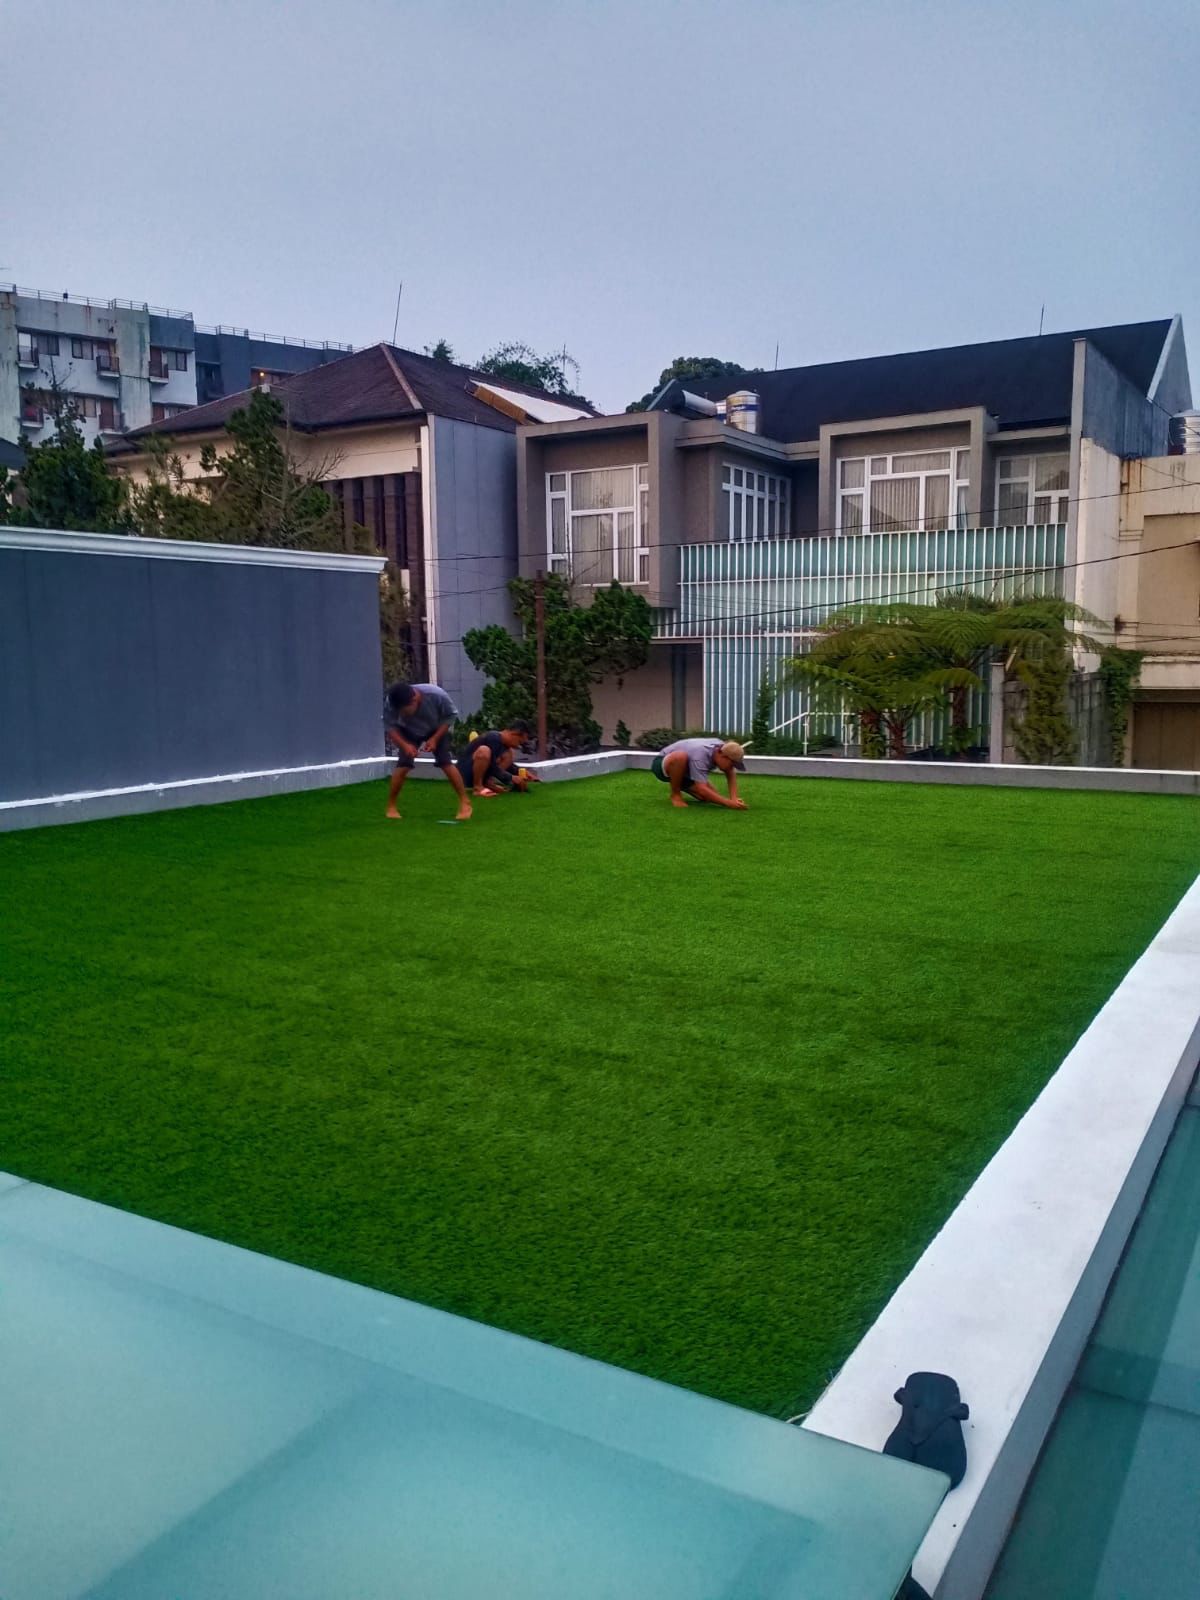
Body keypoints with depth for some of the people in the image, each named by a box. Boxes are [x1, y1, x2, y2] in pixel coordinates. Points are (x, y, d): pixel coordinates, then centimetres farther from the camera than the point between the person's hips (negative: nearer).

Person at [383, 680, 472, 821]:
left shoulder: (436, 695, -38)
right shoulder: (390, 703, -34)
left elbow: (450, 715, -19)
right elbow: (391, 727, -19)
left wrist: (434, 739, -26)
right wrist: (405, 745, -36)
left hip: (437, 731, -1)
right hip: (409, 733, 1)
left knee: (447, 763, -13)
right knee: (403, 766, -14)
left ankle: (465, 802, -3)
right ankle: (391, 807, 1)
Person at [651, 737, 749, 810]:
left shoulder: (723, 749, -15)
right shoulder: (700, 756, -37)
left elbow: (731, 776, -6)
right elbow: (701, 789, -43)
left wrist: (734, 799, -22)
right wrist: (728, 803, -46)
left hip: (683, 772, 8)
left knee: (710, 796, -11)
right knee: (680, 756, -41)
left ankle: (680, 785, 17)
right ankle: (675, 794, -17)